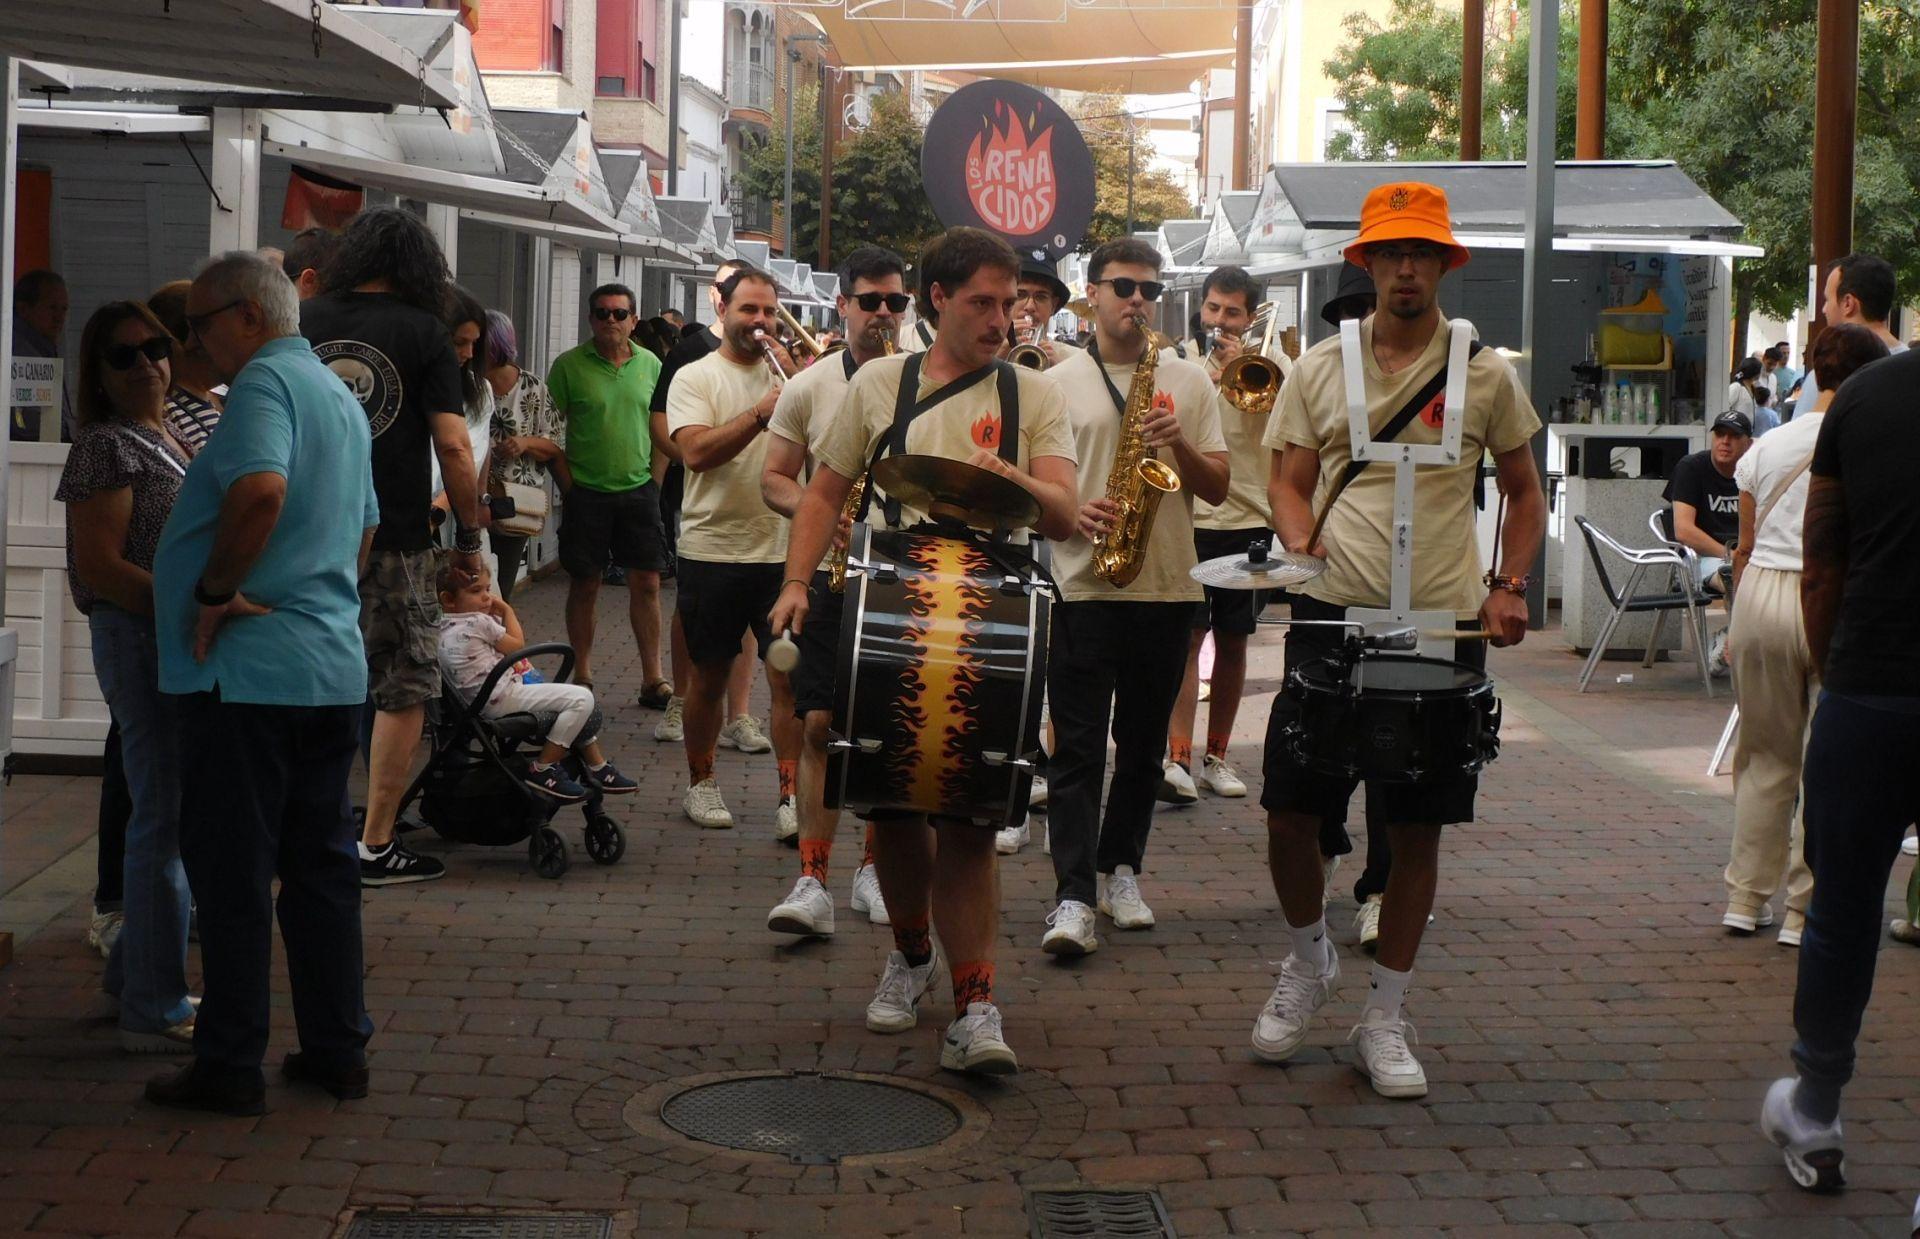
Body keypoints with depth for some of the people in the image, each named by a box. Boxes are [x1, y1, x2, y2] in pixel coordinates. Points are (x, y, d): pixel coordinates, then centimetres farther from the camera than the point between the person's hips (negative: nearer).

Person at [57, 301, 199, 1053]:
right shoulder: (107, 447, -10)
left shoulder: (173, 443, 17)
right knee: (166, 821, -7)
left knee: (173, 817, 16)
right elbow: (100, 566, -18)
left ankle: (134, 976, 28)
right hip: (141, 644, -9)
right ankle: (155, 1013, -3)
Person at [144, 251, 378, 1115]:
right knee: (322, 865, 13)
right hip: (335, 668, 9)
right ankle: (338, 1050, 18)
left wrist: (215, 591, -19)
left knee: (232, 872, -1)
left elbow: (259, 492, -30)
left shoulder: (265, 382, -11)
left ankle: (230, 1066, 4)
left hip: (248, 671, -9)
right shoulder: (342, 398, 19)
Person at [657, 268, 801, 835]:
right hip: (712, 550, -1)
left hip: (783, 551, 2)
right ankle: (700, 783, 25)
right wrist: (760, 414, -23)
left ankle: (791, 795, -2)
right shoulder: (695, 378, 0)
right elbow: (695, 452, -15)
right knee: (709, 676, 9)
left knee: (789, 677, -5)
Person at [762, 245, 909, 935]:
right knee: (819, 724, -7)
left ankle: (872, 870, 19)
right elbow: (774, 481, 6)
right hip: (832, 574, 0)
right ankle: (812, 881, -7)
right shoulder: (808, 388, 4)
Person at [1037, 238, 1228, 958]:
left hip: (1168, 588, 3)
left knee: (1144, 744, 11)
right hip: (1082, 584, -2)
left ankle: (1120, 870, 25)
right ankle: (1073, 897, -12)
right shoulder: (1057, 384, 5)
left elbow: (1217, 489, 6)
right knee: (1077, 747, -8)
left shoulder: (1189, 382, 9)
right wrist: (1073, 512, -15)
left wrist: (1180, 443, -11)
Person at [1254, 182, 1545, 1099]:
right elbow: (1289, 482, 10)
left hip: (1443, 625, 0)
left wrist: (1508, 586, -1)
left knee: (1416, 827, 3)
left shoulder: (1485, 374, 5)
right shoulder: (1320, 369, 6)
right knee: (1291, 812, -1)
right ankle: (1309, 958, 27)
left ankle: (1384, 1016, 16)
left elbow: (1524, 491, 13)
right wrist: (1303, 541, -11)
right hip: (1332, 617, 0)